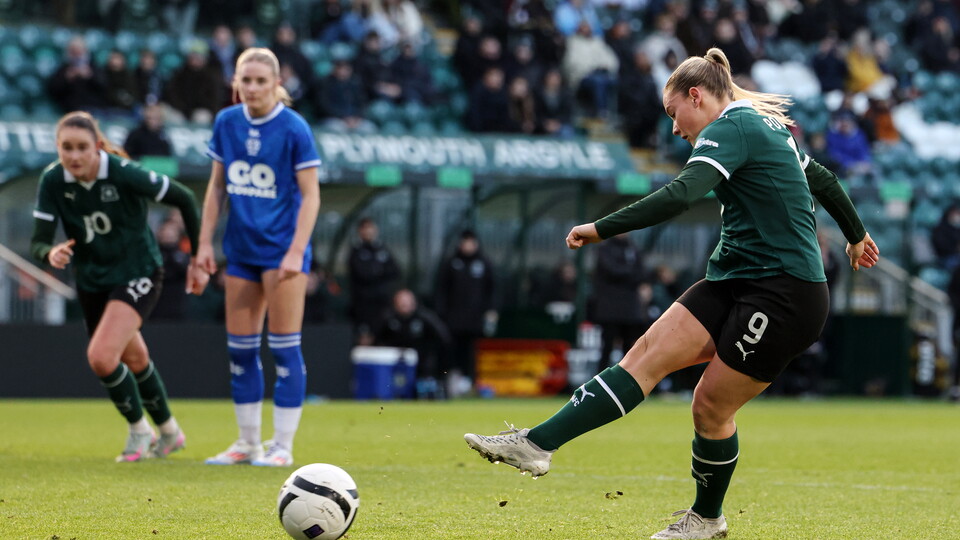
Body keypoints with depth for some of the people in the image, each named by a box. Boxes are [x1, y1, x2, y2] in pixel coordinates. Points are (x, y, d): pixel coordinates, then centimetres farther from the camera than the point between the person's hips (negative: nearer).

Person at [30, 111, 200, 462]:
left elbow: (183, 199, -13)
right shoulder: (53, 181, -14)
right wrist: (51, 254, -38)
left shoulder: (123, 174, -24)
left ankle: (139, 431, 2)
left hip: (137, 274, -5)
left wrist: (198, 253, -6)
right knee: (134, 360, 20)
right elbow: (38, 241, -14)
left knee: (101, 356, -22)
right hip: (92, 281, 5)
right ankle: (169, 432, 42)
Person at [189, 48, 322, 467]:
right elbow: (217, 187, 13)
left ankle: (283, 445, 3)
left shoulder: (294, 128, -10)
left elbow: (310, 194, -8)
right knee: (240, 347, 7)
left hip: (282, 248, -5)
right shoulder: (226, 123, 4)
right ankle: (248, 443, 16)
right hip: (241, 250, 5)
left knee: (284, 347, -3)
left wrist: (296, 251, -16)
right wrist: (205, 243, 8)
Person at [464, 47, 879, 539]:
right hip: (736, 281, 9)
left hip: (785, 296, -9)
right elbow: (823, 180, 31)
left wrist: (601, 230, -24)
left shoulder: (731, 129, -12)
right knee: (649, 353, -3)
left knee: (711, 406, -4)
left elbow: (679, 195, -26)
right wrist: (856, 236, 47)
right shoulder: (766, 126, 18)